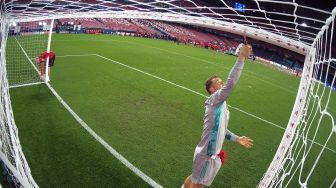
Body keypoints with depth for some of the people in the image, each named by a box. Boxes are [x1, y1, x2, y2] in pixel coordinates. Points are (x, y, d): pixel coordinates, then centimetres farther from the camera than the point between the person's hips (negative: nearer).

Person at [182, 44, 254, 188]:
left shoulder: (221, 105, 11)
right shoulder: (213, 100, -19)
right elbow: (230, 83, -35)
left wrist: (237, 139, 21)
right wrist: (241, 57, -31)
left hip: (211, 153, 9)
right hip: (207, 154, -9)